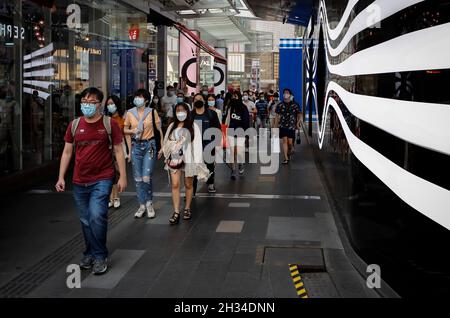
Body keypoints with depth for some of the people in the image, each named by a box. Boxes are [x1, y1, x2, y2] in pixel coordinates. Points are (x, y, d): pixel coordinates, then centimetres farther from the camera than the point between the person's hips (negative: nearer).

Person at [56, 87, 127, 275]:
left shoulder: (109, 124, -2)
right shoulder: (75, 125, 7)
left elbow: (118, 151, -1)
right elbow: (67, 152, 11)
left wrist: (123, 176, -5)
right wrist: (61, 177, 6)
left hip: (102, 179, -4)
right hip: (80, 182, 4)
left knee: (97, 216, -17)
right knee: (85, 220, 11)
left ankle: (100, 256, -1)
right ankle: (90, 254, 29)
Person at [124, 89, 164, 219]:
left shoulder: (152, 112, -2)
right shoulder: (130, 113, 4)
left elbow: (159, 130, 2)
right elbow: (126, 131, 13)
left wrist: (162, 147, -1)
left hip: (149, 145, -3)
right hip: (136, 146, 3)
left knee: (146, 177, -10)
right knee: (138, 178, 6)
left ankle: (149, 203, 13)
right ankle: (142, 205, 18)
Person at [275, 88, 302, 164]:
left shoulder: (295, 105, 1)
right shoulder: (280, 105, 5)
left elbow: (299, 115, 6)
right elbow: (277, 116, 8)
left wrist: (298, 123, -7)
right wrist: (275, 126, 5)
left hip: (292, 126, 0)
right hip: (283, 126, 0)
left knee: (290, 142, 2)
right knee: (284, 141, -8)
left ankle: (289, 152, 34)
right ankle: (286, 158, -6)